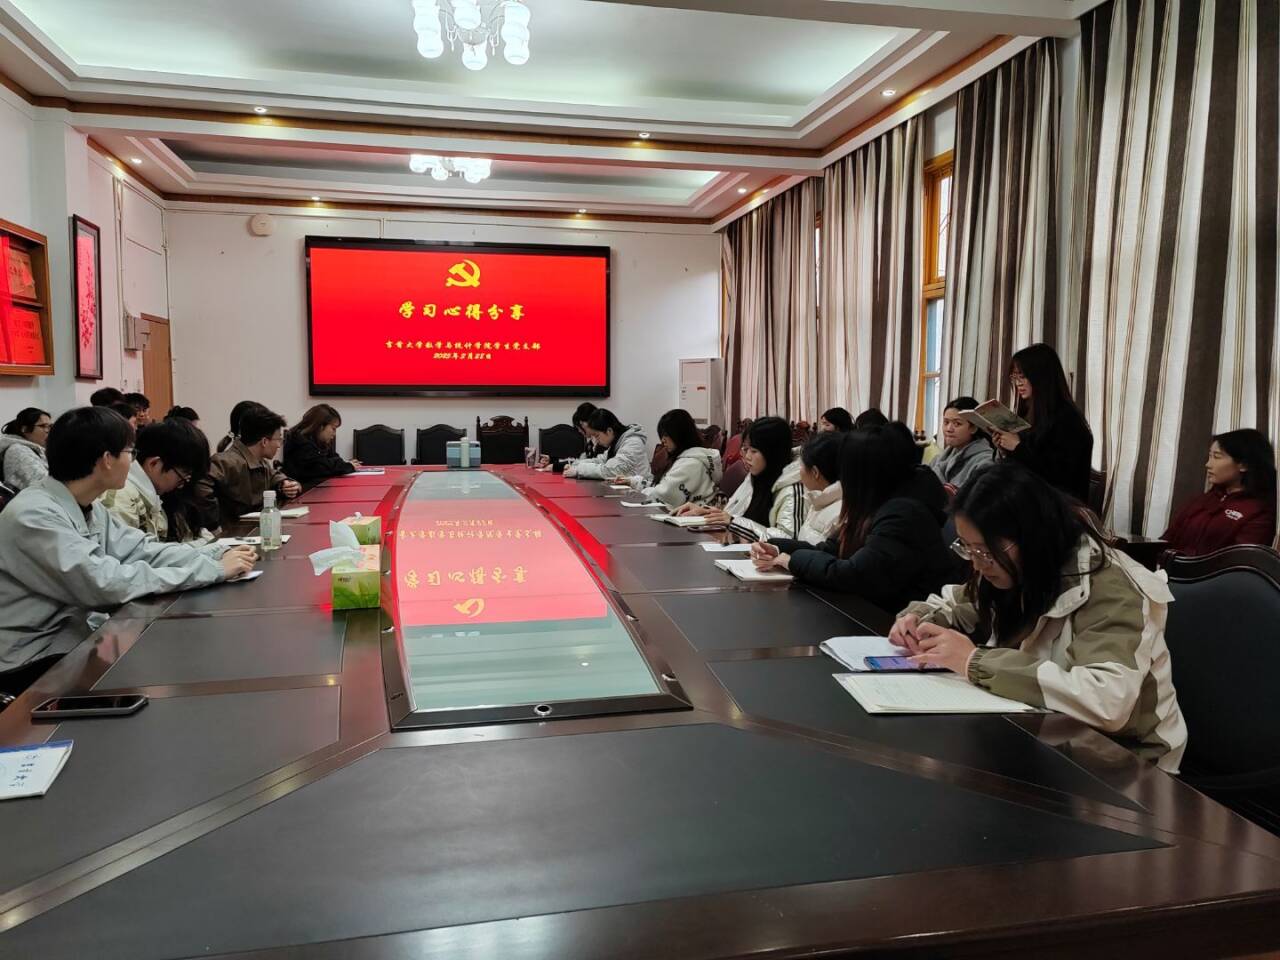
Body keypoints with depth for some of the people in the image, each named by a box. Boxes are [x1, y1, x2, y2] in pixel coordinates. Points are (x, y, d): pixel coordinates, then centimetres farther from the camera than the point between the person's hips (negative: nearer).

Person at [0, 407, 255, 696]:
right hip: (35, 662, -8)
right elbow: (106, 584, -31)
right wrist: (213, 570, -28)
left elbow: (142, 550, 3)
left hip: (78, 635, 8)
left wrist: (216, 559, -13)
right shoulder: (34, 515, -24)